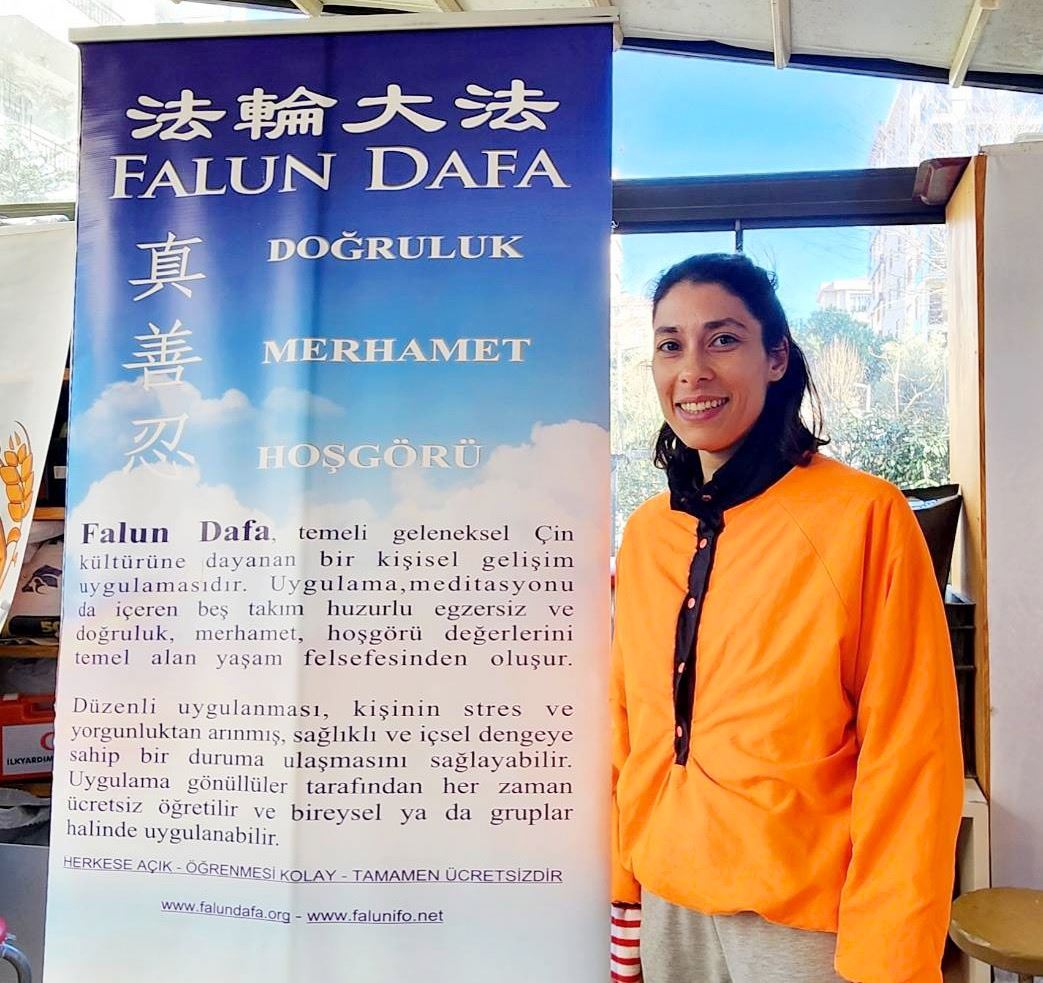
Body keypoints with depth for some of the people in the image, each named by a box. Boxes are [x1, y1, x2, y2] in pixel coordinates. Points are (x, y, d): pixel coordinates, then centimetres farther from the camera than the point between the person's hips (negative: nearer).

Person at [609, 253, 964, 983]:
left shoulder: (866, 519, -14)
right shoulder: (644, 533, 2)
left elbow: (910, 765, -13)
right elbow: (628, 728, 8)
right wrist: (623, 895, 7)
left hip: (805, 922, -5)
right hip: (666, 911, 5)